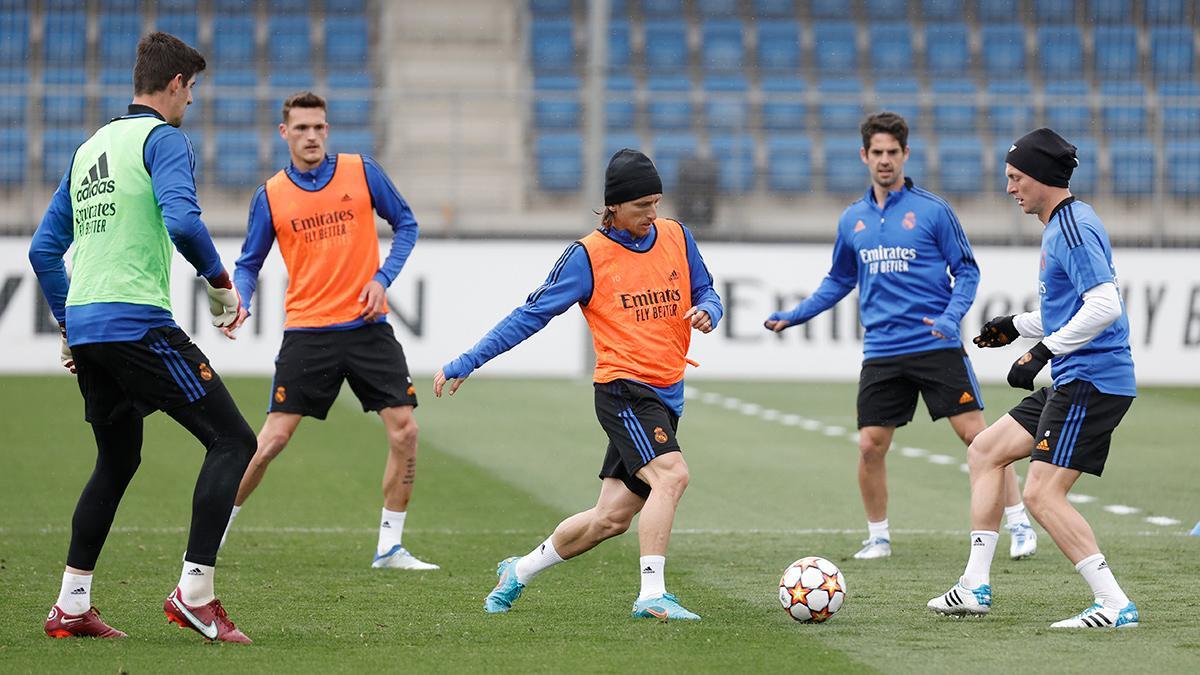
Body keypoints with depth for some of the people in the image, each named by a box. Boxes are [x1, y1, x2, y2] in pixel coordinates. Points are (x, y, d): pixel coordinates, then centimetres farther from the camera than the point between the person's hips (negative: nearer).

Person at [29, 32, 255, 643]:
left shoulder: (89, 148, 21)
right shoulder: (162, 139, -4)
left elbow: (43, 249, 23)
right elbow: (181, 220, -22)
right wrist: (220, 281, -8)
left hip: (84, 327, 9)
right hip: (137, 323, -9)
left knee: (116, 462, 22)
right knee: (232, 440, -6)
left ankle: (71, 606, 20)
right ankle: (194, 592, -14)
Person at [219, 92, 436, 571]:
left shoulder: (362, 172, 2)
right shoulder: (270, 196, 2)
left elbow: (405, 224, 10)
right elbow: (249, 264, 10)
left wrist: (383, 278, -4)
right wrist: (239, 300, -10)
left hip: (367, 326, 1)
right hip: (307, 332, -1)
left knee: (404, 432, -6)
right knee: (273, 437, -8)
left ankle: (389, 547, 7)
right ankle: (216, 531, 6)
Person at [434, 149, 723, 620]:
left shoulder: (676, 237, 7)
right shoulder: (589, 256, -7)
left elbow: (705, 293, 18)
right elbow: (532, 314, -4)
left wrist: (707, 310, -9)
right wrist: (465, 364, -5)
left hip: (665, 396, 6)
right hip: (623, 389, -6)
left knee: (610, 518, 7)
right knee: (671, 474, -29)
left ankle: (519, 572, 27)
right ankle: (652, 594, -28)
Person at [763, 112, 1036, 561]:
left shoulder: (932, 210, -2)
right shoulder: (852, 220, 11)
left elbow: (966, 270, 0)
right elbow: (839, 281, 23)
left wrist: (951, 317, -16)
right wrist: (794, 316, 13)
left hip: (936, 347, -4)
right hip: (881, 352, 4)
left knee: (976, 434, -9)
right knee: (870, 446, 0)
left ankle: (1019, 523, -2)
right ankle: (878, 536, 16)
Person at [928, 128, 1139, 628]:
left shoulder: (1073, 228, -15)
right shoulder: (1059, 226, 17)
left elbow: (1104, 307, -25)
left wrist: (1044, 351, -24)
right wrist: (1017, 325, 23)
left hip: (1091, 381, -11)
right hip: (1071, 384, 11)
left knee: (1042, 494, -15)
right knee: (984, 452, 16)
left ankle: (1115, 605, -15)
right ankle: (975, 587, 18)